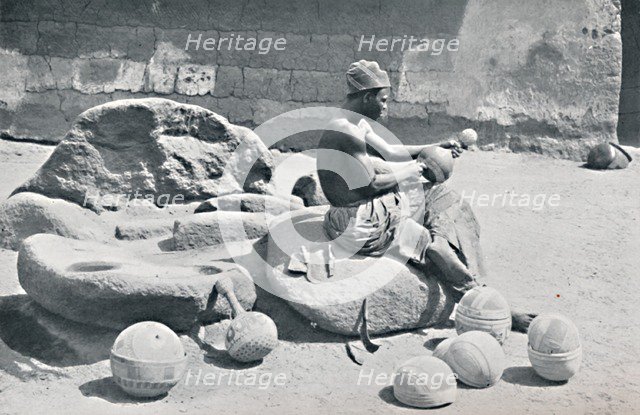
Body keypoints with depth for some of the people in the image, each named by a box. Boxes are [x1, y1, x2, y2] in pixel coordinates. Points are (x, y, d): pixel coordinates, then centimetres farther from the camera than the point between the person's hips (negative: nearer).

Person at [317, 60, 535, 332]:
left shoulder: (356, 125, 12)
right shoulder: (346, 133, -21)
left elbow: (389, 151, 21)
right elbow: (368, 185, -23)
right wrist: (404, 175, -8)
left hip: (375, 209, 11)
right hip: (361, 223, -11)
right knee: (433, 246, -16)